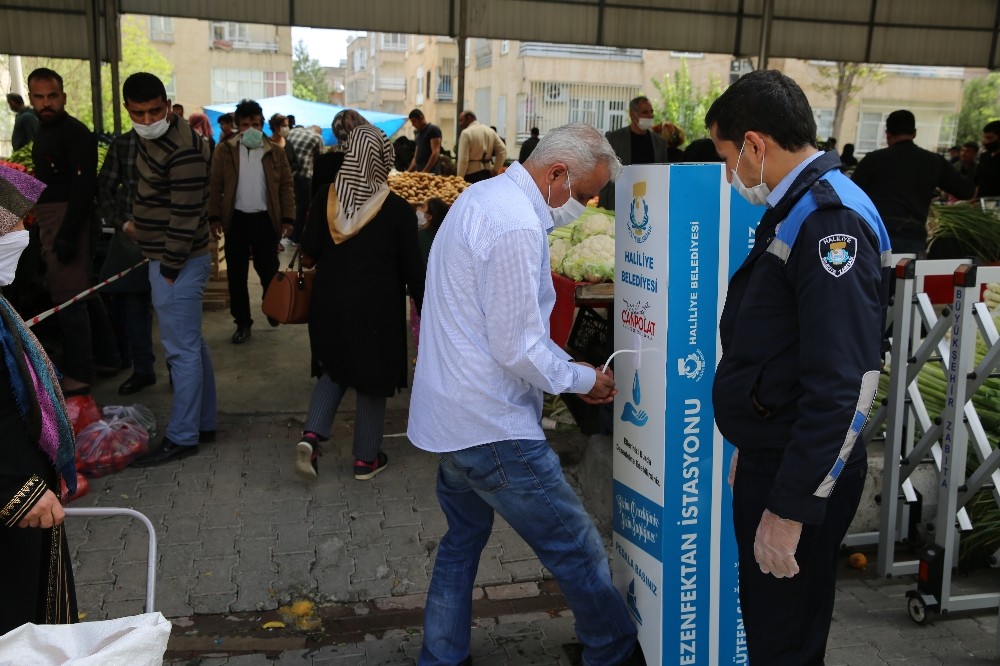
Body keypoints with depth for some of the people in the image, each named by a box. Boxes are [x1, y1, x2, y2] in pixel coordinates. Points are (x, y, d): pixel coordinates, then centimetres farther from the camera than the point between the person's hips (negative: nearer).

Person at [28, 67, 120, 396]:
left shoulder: (75, 132, -13)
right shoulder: (42, 131, 16)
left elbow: (83, 187, -20)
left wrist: (68, 235, -24)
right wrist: (53, 232, 14)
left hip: (68, 221, -10)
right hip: (52, 221, 10)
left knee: (69, 297, -7)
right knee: (85, 293, 15)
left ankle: (78, 374, -1)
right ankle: (107, 358, 26)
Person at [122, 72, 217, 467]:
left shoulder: (183, 149, -21)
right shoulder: (151, 138, 10)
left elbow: (185, 215, -22)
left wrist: (169, 269, -18)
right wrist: (138, 221, 14)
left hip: (178, 263, -10)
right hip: (163, 258, 10)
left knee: (181, 349, -2)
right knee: (190, 345, 16)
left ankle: (182, 437, 7)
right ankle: (203, 424, 27)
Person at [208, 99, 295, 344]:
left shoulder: (275, 152, 3)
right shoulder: (225, 151, 2)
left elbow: (286, 187, 3)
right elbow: (215, 186, 2)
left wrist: (288, 218, -5)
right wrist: (215, 217, -6)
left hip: (265, 219, 0)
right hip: (236, 219, 1)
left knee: (269, 270, 3)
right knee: (236, 275, 5)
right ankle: (242, 322, 16)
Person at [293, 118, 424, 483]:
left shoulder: (325, 198, -7)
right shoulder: (397, 209, -14)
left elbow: (308, 255, -2)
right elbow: (412, 268, -9)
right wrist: (423, 308, 2)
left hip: (330, 301, 3)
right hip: (377, 307, -3)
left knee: (334, 369, 23)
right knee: (372, 379, 12)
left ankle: (311, 434, 4)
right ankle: (366, 459, 22)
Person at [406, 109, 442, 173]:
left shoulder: (433, 130, -3)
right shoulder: (418, 133, 20)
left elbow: (435, 153, -13)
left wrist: (425, 171, -19)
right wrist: (408, 171, 11)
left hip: (431, 172, -7)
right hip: (419, 172, 7)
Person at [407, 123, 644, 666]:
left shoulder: (483, 195, 10)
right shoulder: (518, 225, -23)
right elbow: (518, 350, -22)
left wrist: (565, 367, 14)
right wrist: (582, 379, -5)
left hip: (451, 415, 11)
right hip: (492, 427, -11)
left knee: (463, 538, 23)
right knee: (576, 549, 5)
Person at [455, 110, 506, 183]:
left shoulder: (466, 133, -10)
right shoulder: (490, 131, 9)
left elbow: (463, 159, -15)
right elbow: (502, 151, 6)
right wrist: (495, 169, 9)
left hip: (471, 174, -7)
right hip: (487, 173, 7)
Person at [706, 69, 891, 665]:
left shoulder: (831, 219, -21)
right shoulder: (796, 209, 11)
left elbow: (846, 385, -27)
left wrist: (791, 508, -24)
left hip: (802, 475, -9)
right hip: (769, 457, 10)